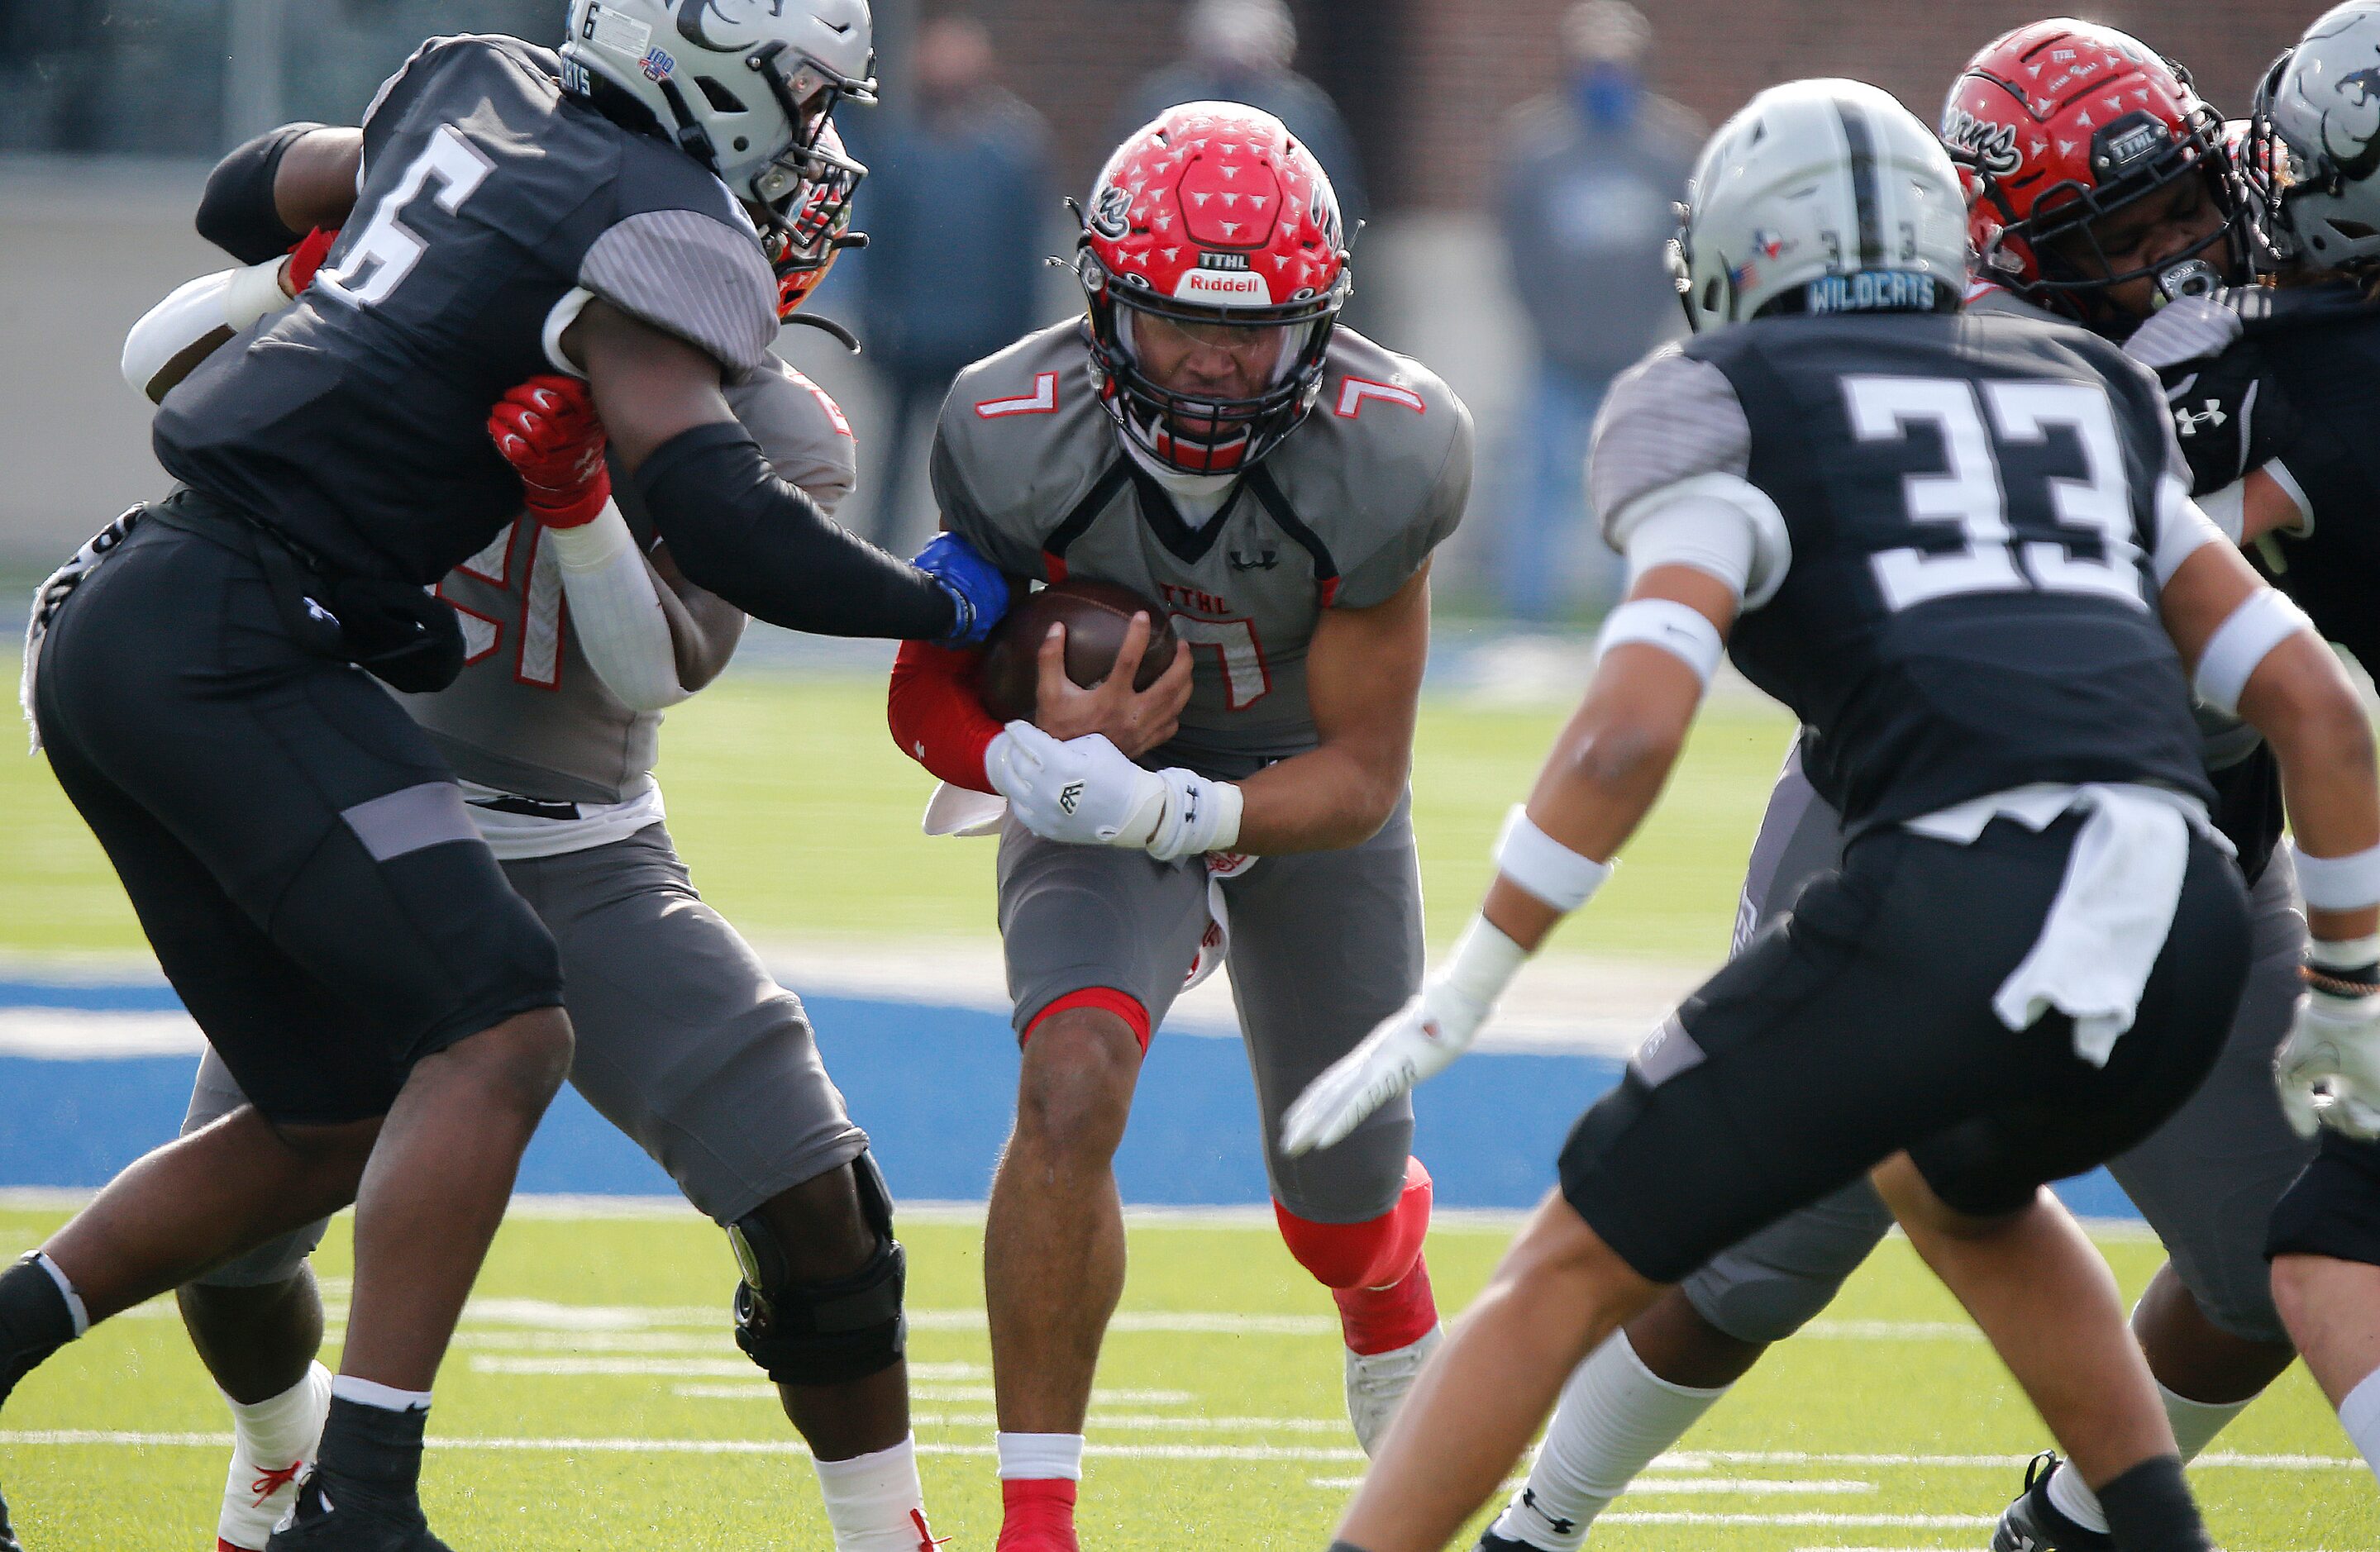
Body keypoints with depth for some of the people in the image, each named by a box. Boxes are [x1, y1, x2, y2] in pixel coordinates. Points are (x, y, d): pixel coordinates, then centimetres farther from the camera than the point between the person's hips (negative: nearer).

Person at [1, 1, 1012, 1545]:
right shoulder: (669, 234, -8)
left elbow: (257, 195, 33)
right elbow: (721, 520, -17)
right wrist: (941, 603, -1)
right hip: (226, 646, -10)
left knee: (338, 1125, 13)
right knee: (500, 1029, -15)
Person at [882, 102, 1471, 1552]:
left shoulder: (1385, 457, -33)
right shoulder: (1018, 439, -31)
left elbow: (1359, 778, -26)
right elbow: (930, 693, -17)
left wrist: (1166, 812, -43)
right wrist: (1036, 758, -40)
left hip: (1305, 790, 1)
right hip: (1108, 770, -1)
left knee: (1346, 1213, 14)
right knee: (1073, 1088, -29)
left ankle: (1398, 1323, 54)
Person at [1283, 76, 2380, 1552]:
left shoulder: (1729, 399, 12)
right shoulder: (2089, 395, 29)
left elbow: (1631, 729, -4)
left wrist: (1454, 1002, 2)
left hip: (1954, 904, -5)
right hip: (2189, 931, 5)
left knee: (1575, 1267, 8)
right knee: (1958, 1180, 38)